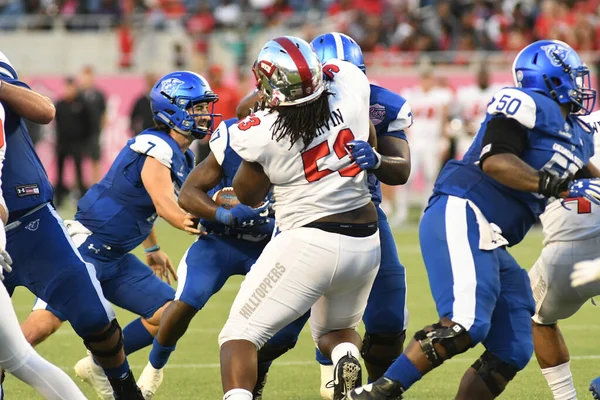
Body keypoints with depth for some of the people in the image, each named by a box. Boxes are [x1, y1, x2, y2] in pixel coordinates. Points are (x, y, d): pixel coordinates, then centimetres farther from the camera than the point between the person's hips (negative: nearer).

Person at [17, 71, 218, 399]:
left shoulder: (182, 157, 13)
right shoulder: (157, 150, -16)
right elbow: (165, 206, -25)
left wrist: (152, 248, 33)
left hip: (114, 259, 10)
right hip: (87, 245, -10)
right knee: (46, 320, -21)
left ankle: (99, 367, 15)